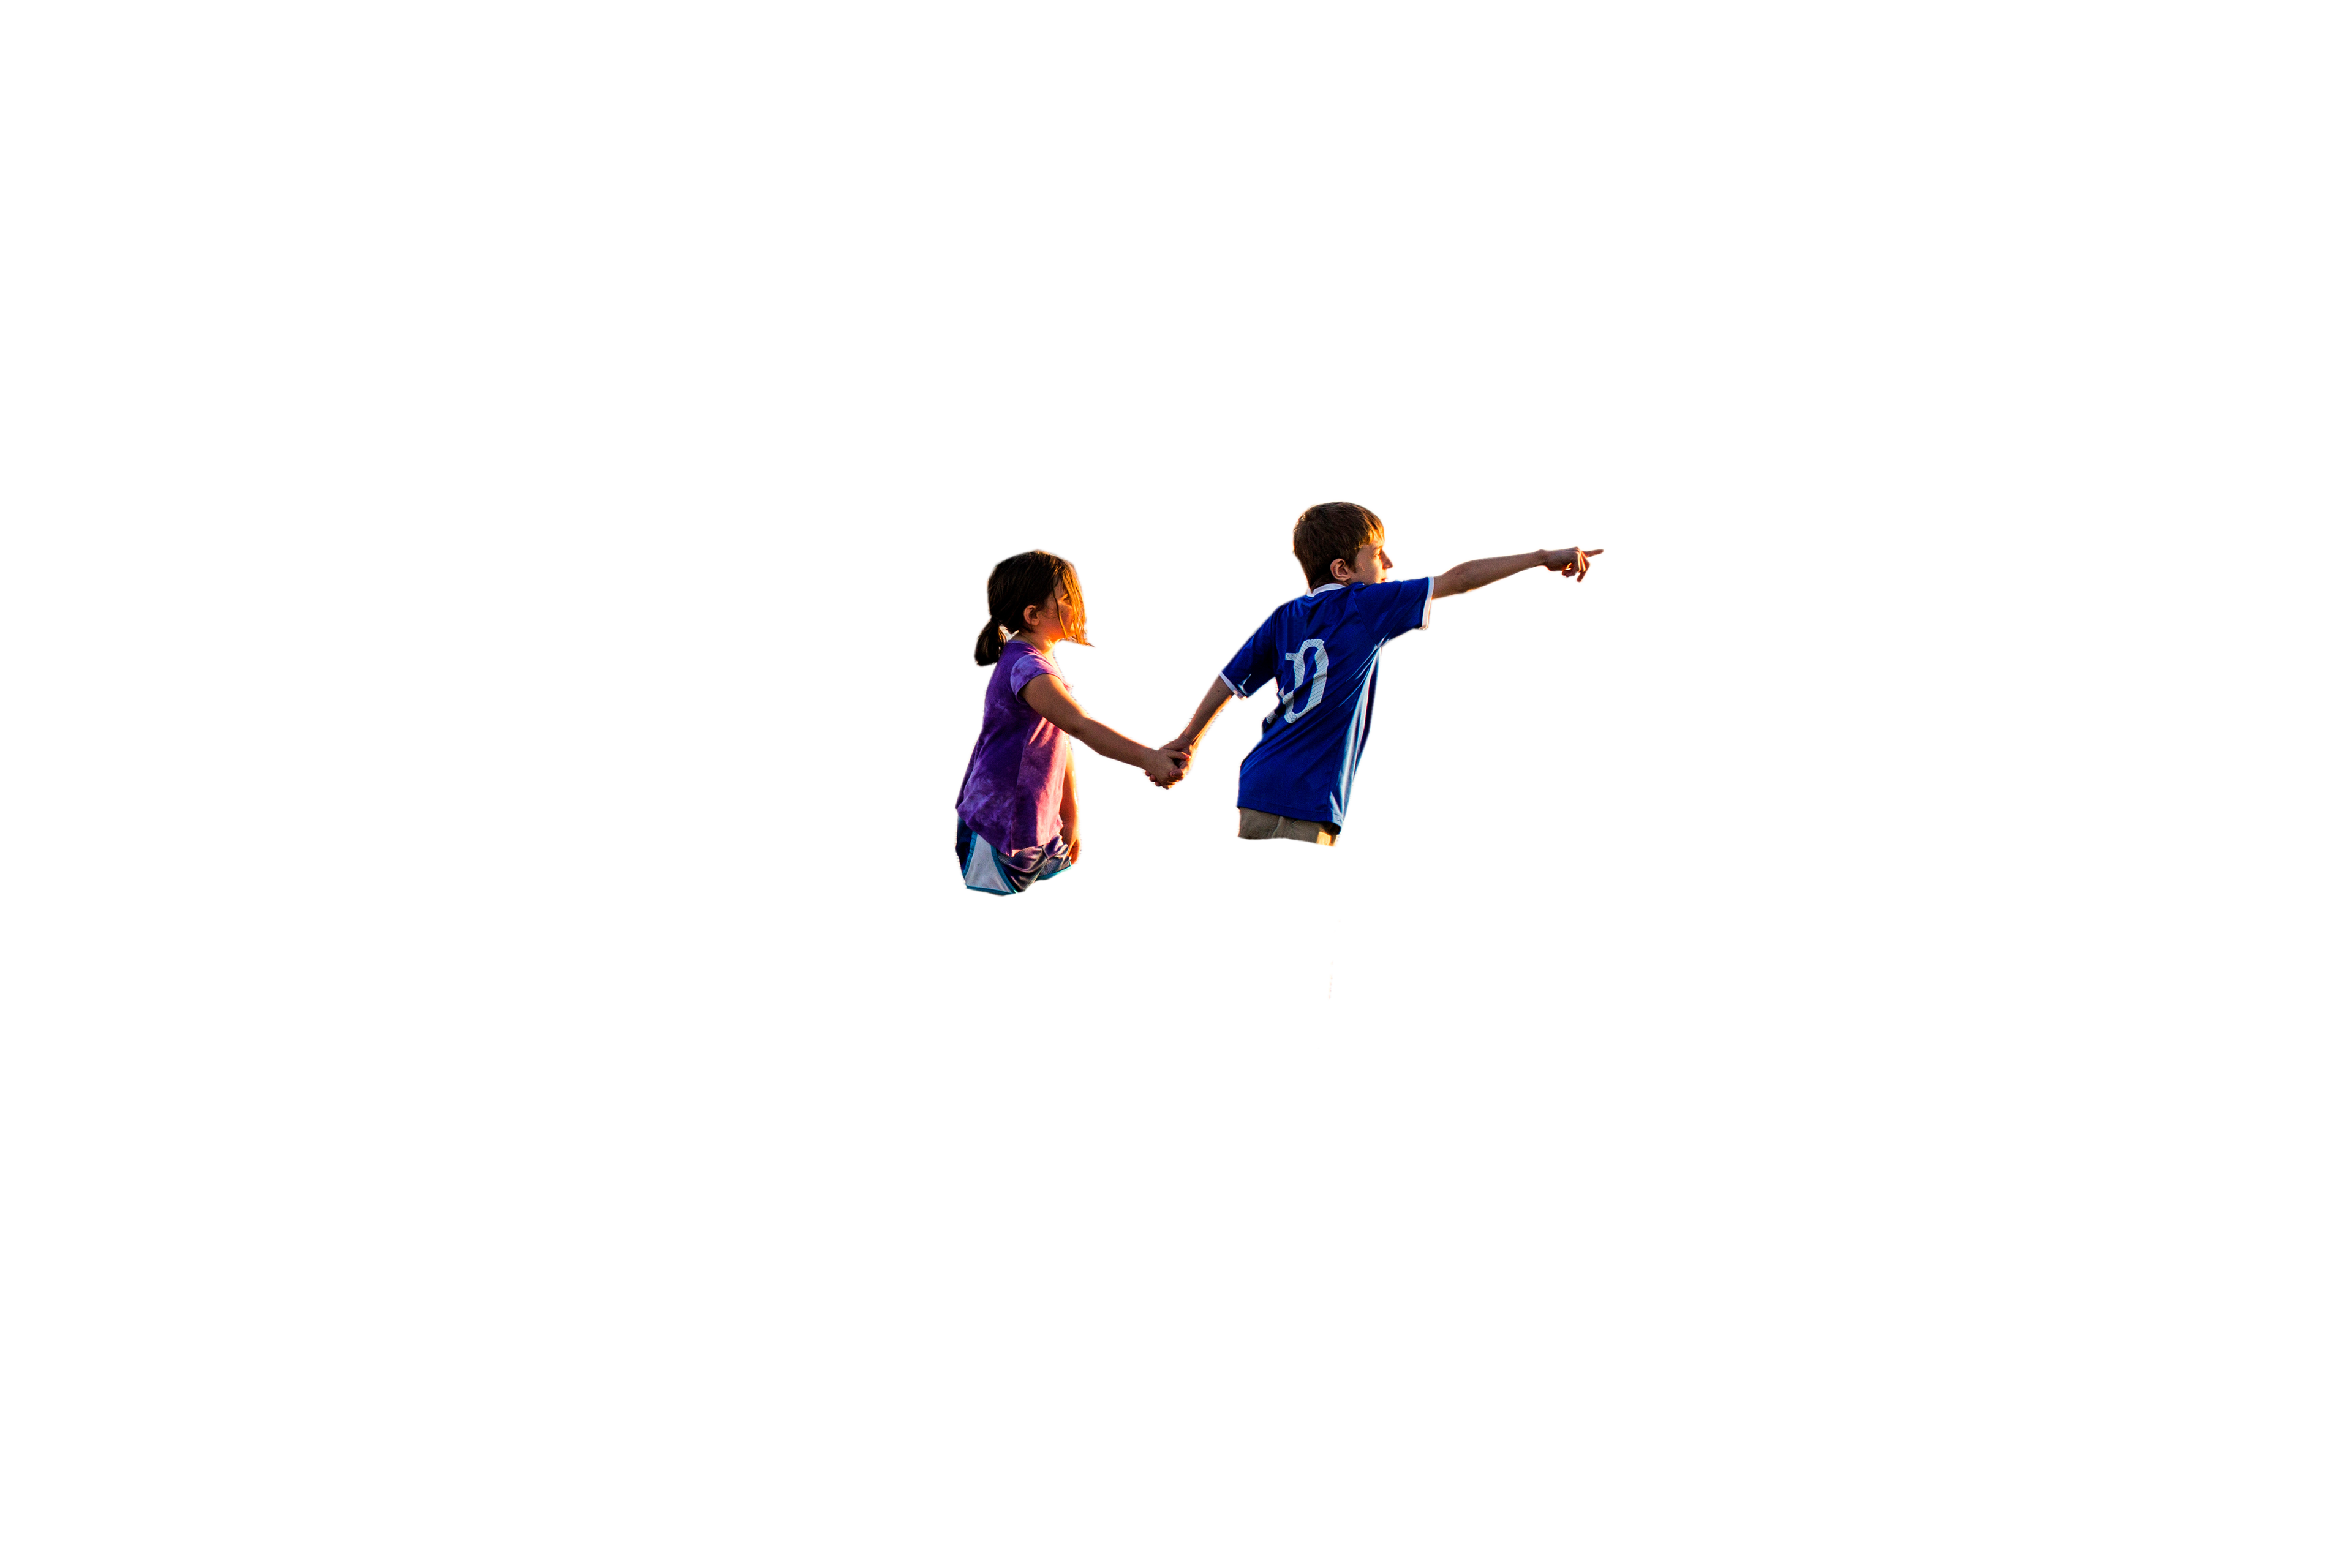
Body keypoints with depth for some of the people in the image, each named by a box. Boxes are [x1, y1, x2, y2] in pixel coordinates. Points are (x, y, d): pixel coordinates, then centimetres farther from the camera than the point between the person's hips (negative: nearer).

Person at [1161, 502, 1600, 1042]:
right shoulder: (1364, 607, -6)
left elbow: (1231, 677, 17)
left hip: (1264, 791, 9)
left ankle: (1315, 1035, 29)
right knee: (1278, 935, -7)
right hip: (1299, 800, -9)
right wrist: (1543, 557, 3)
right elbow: (1459, 579, -3)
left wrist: (1189, 739, 29)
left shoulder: (1288, 615, 13)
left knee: (1325, 906, 22)